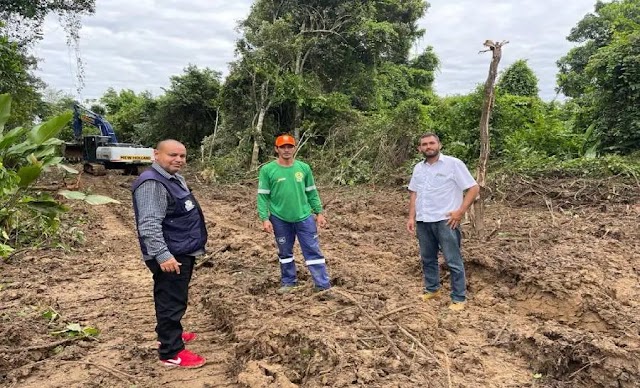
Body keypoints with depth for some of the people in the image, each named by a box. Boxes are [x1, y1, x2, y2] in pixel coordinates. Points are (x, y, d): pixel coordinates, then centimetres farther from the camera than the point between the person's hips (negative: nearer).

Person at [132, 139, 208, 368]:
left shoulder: (175, 178, 13)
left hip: (182, 252, 11)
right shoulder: (152, 183, -21)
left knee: (175, 299, 22)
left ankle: (169, 333, 38)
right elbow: (149, 225, -28)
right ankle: (171, 353, 6)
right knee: (171, 302, -3)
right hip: (170, 256, -10)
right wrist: (162, 255, -32)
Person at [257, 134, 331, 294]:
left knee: (313, 251, 2)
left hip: (304, 217, 1)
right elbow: (263, 196, -5)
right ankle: (289, 282, 31)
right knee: (285, 252, 14)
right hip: (280, 219, -1)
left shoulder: (304, 168, 1)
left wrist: (319, 213, 5)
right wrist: (265, 218, -11)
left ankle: (324, 286, 7)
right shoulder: (267, 170, -7)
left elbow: (312, 193, 8)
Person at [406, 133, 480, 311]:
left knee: (454, 261, 0)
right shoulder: (418, 168, 11)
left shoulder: (453, 163, -7)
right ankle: (432, 289, 33)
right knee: (427, 259, 16)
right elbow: (413, 194, 16)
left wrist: (460, 212, -13)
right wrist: (411, 217, 7)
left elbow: (474, 188, -7)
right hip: (423, 221, 6)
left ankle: (458, 298, 11)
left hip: (445, 221, -6)